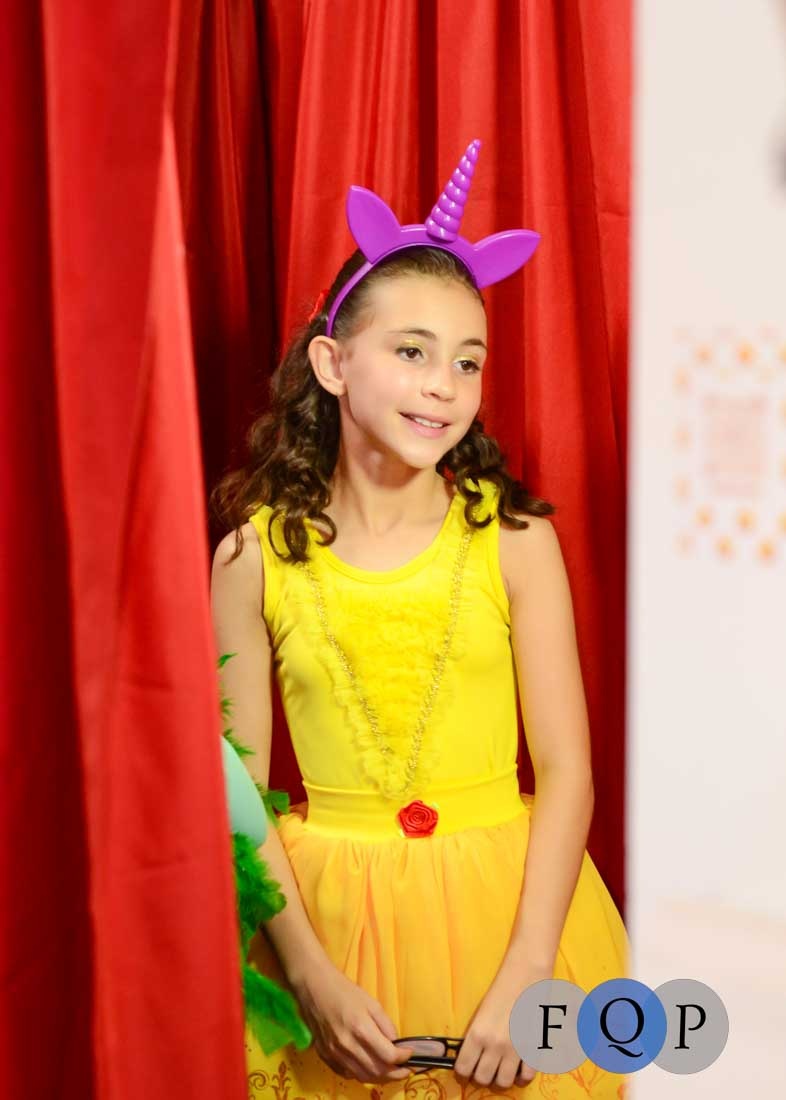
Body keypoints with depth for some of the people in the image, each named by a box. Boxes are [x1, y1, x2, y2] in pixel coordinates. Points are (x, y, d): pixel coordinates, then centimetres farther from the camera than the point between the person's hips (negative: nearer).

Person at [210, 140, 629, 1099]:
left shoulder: (514, 539, -6)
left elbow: (566, 770, -7)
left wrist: (523, 980, -14)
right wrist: (312, 978, -11)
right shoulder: (258, 552, -6)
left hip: (506, 903, 0)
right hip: (325, 910, 0)